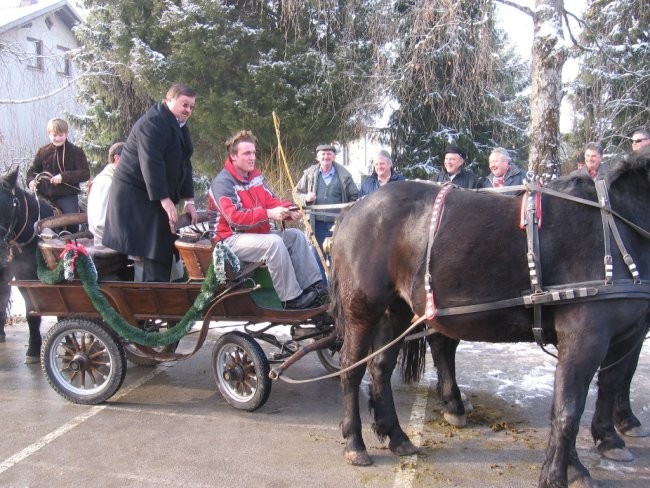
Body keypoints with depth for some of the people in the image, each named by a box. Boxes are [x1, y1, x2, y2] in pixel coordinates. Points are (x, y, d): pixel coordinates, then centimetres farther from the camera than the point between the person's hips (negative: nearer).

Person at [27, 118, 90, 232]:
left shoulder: (76, 152, -4)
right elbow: (32, 170, 16)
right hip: (45, 195, 4)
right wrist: (31, 181, -7)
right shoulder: (43, 152, 6)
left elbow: (85, 173, -12)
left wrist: (64, 176, -23)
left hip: (67, 195, -4)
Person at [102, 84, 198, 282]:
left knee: (160, 254, 7)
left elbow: (184, 164, 15)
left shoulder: (180, 126, 16)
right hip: (135, 196, -9)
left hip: (156, 198, 9)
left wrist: (189, 200, 7)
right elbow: (150, 163, -24)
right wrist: (165, 200, -27)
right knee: (148, 254, -11)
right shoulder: (153, 122, -14)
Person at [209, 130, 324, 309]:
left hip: (258, 233, 9)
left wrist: (289, 210, -12)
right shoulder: (222, 183, -16)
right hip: (232, 239, -9)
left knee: (296, 235, -2)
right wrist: (268, 214, -33)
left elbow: (271, 201, 10)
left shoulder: (255, 176, 10)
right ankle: (291, 298, -25)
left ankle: (313, 286, -4)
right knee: (274, 243, -31)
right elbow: (234, 217, -27)